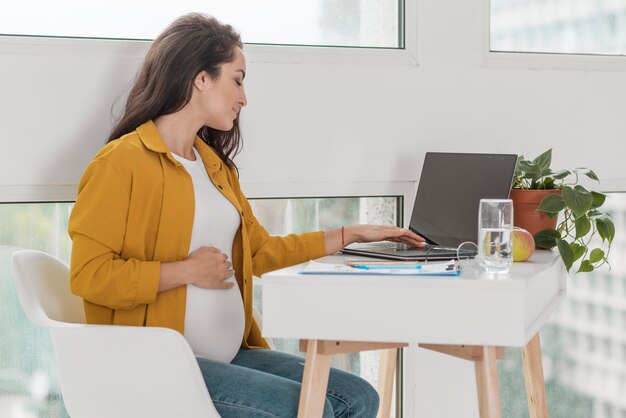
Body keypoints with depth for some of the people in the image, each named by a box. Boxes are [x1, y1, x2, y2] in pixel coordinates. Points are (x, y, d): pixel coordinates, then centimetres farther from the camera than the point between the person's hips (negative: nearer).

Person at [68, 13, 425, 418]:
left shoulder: (215, 165, 17)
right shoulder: (122, 161, -8)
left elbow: (260, 249, 24)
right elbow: (88, 274, -15)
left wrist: (352, 235, 25)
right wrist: (187, 271, -16)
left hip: (230, 355, 8)